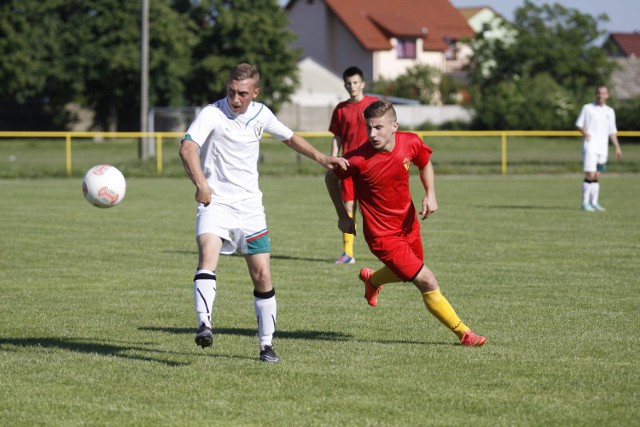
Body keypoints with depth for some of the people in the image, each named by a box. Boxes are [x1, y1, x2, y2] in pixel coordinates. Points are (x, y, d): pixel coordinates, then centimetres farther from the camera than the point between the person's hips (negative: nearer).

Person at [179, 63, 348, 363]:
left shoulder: (261, 115, 4)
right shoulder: (212, 114, -14)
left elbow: (290, 138, 24)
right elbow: (187, 148, -31)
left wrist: (321, 158, 14)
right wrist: (200, 183, -46)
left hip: (249, 206, 4)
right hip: (215, 203, -4)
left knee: (262, 276, 1)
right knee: (207, 255, -30)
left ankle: (266, 345, 12)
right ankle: (204, 325, -37)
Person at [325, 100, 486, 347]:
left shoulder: (411, 143, -14)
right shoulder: (359, 160, -26)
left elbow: (425, 164, 10)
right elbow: (331, 178, -7)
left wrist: (430, 195, -5)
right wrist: (343, 217, -3)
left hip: (408, 223, 6)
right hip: (383, 234, -6)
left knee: (405, 273, 30)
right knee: (428, 283, -10)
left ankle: (372, 280, 61)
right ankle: (462, 333, 6)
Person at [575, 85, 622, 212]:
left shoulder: (610, 111, 13)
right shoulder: (587, 108, 0)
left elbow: (612, 131, 16)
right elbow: (579, 124, 3)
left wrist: (617, 147, 10)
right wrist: (584, 132, -17)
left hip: (603, 148, 4)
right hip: (590, 147, -4)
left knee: (596, 176, 6)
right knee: (590, 175, -12)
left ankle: (594, 202, 11)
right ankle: (585, 203, -7)